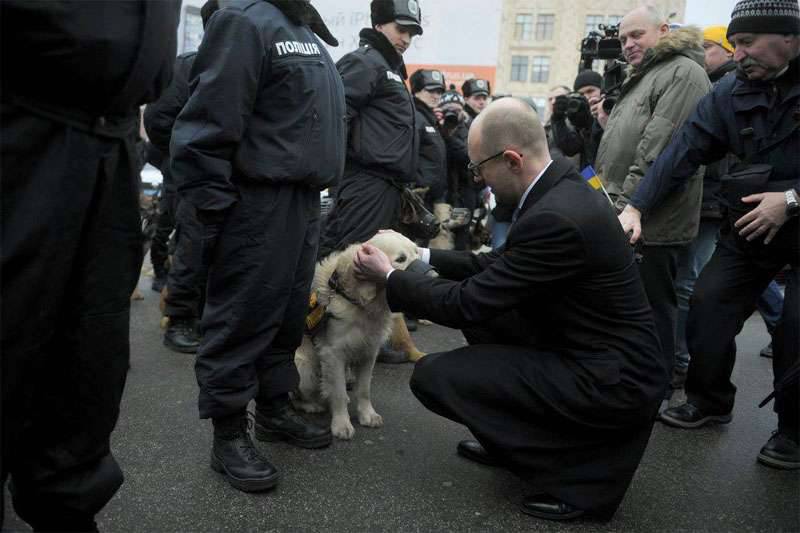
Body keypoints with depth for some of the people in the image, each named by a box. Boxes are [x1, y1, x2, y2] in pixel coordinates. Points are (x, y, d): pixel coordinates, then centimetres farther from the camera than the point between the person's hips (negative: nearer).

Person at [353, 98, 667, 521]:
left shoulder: (555, 217, -27)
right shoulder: (564, 186, 3)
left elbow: (468, 304, -20)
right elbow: (500, 266, 12)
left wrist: (389, 277, -7)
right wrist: (423, 256, 10)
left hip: (609, 382, -9)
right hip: (607, 356, 10)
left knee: (433, 375, -12)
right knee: (484, 313, 15)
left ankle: (583, 468, 0)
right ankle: (513, 440, 24)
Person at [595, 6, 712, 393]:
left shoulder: (683, 72, -9)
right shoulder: (639, 79, 23)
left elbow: (659, 149, -20)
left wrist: (627, 205, -19)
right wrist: (610, 200, 15)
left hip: (652, 221, -10)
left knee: (652, 308, 0)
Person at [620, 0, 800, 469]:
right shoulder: (730, 92, -2)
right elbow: (684, 152, -9)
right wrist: (636, 208, -17)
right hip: (751, 223, 4)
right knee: (708, 307, 0)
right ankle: (710, 401, 20)